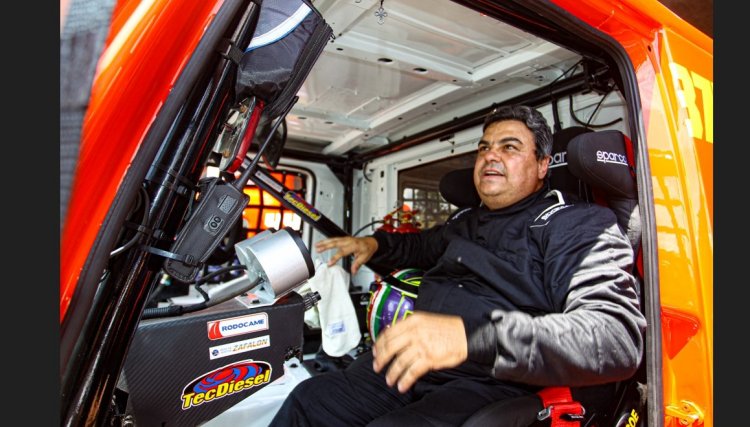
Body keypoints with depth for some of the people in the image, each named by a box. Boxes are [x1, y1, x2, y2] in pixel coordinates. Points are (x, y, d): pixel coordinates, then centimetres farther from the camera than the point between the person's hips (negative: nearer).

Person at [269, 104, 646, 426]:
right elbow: (424, 245, 39)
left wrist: (474, 337, -33)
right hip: (414, 365, 7)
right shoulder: (468, 221, 18)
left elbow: (617, 335, -20)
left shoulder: (579, 225, -4)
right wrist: (376, 244, 17)